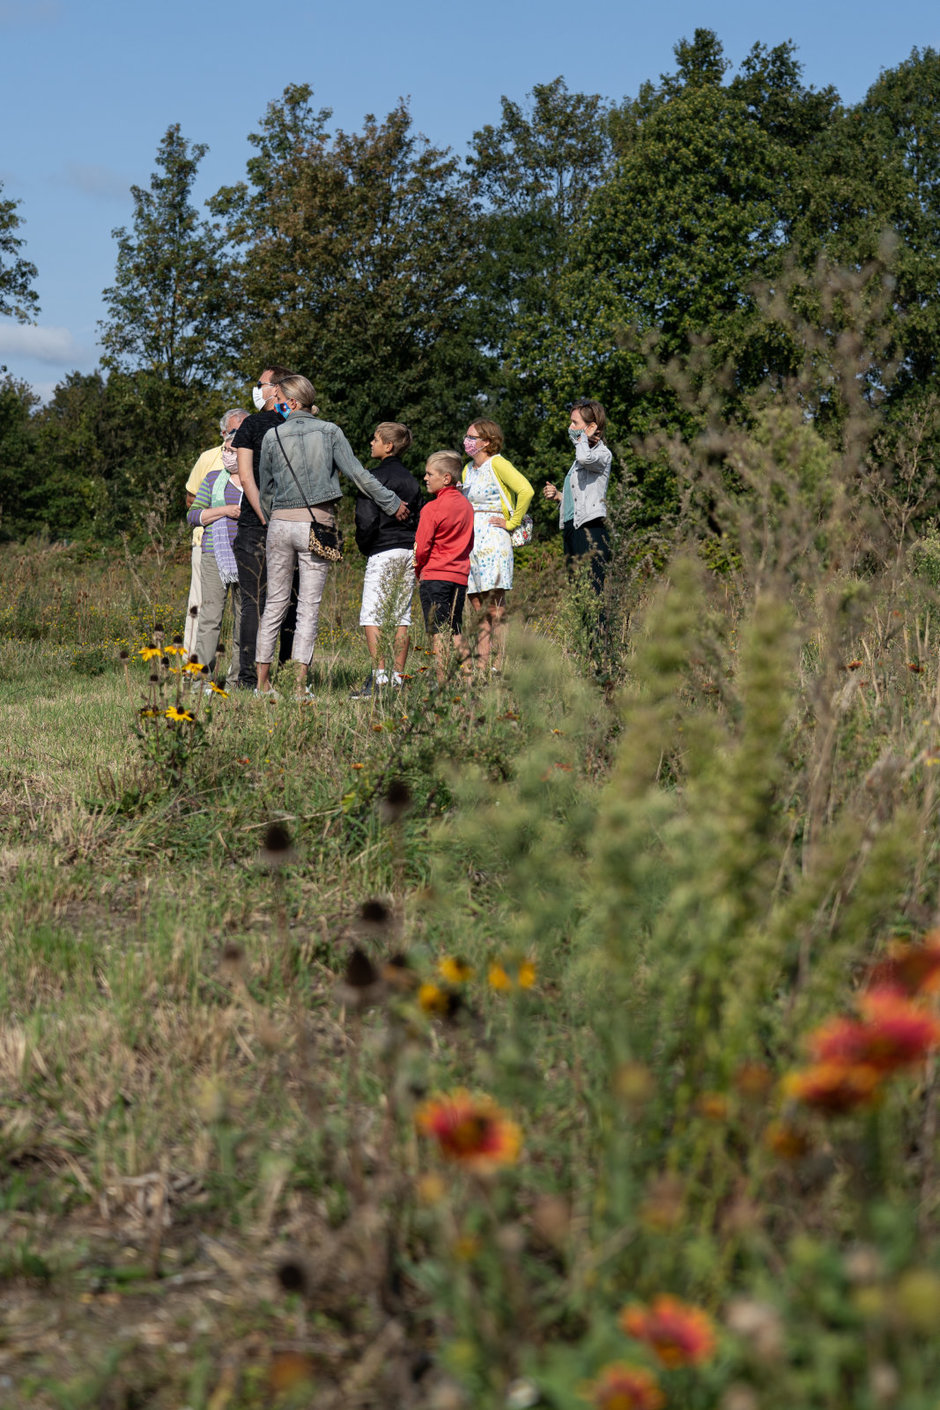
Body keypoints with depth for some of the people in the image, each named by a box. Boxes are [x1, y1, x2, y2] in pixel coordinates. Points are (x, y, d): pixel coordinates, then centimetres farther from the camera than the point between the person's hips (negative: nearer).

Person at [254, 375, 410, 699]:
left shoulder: (272, 436, 3)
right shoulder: (329, 431, 1)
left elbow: (265, 489, 11)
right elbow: (356, 473, -4)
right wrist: (393, 503, 4)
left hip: (280, 523, 1)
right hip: (317, 525, -1)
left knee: (275, 602, 9)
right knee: (309, 606, 0)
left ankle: (262, 680, 12)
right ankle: (300, 681, -5)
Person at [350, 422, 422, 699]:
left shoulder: (375, 478, -9)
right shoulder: (411, 480, 14)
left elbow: (367, 520, -15)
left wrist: (364, 547, 1)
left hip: (383, 552, -7)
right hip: (409, 552, 7)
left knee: (371, 615, -7)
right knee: (402, 616, 8)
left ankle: (379, 677, -15)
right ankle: (398, 678, 8)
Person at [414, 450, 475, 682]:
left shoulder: (431, 509, -10)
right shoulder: (466, 506, 9)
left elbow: (421, 548, -8)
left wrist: (418, 571, 9)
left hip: (434, 576, -6)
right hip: (460, 576, 7)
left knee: (437, 633, -5)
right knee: (455, 633, 12)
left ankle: (443, 682, -10)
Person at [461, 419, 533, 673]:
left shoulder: (497, 464, -6)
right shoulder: (468, 470, 18)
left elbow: (526, 491, -18)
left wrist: (512, 523, -12)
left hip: (493, 539, -8)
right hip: (470, 541, 8)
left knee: (494, 608, -8)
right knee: (479, 608, 5)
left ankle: (499, 665, -7)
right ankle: (481, 665, 6)